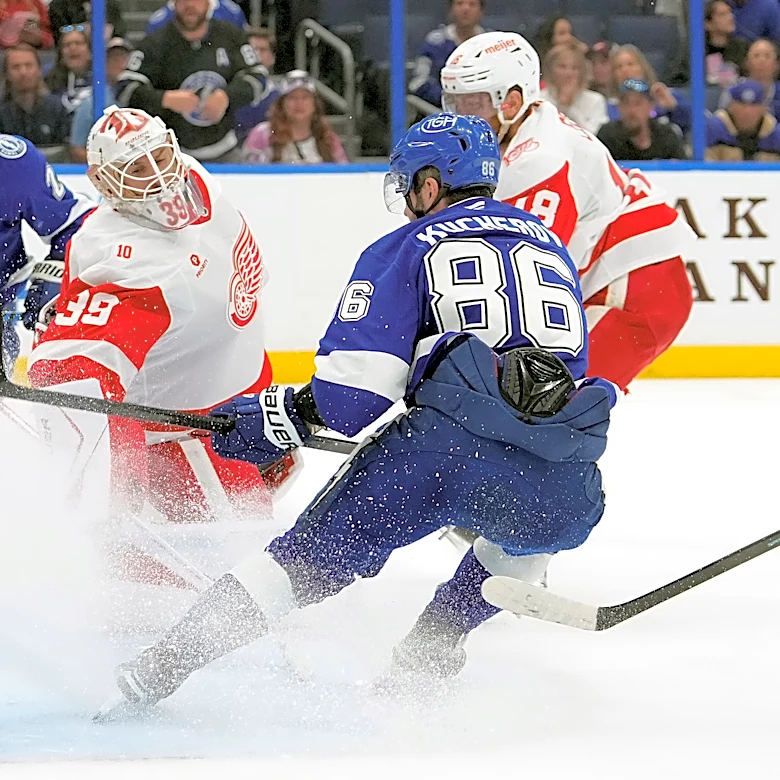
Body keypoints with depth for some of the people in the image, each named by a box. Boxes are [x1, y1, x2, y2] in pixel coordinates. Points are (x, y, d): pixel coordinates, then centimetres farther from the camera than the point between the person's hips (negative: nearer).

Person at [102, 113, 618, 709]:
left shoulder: (407, 248, 15)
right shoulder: (552, 247, 30)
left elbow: (357, 388, 2)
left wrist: (286, 415, 15)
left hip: (447, 444, -3)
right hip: (560, 489, 3)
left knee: (317, 551, 8)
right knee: (534, 524, 37)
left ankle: (163, 665, -1)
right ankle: (430, 648, 22)